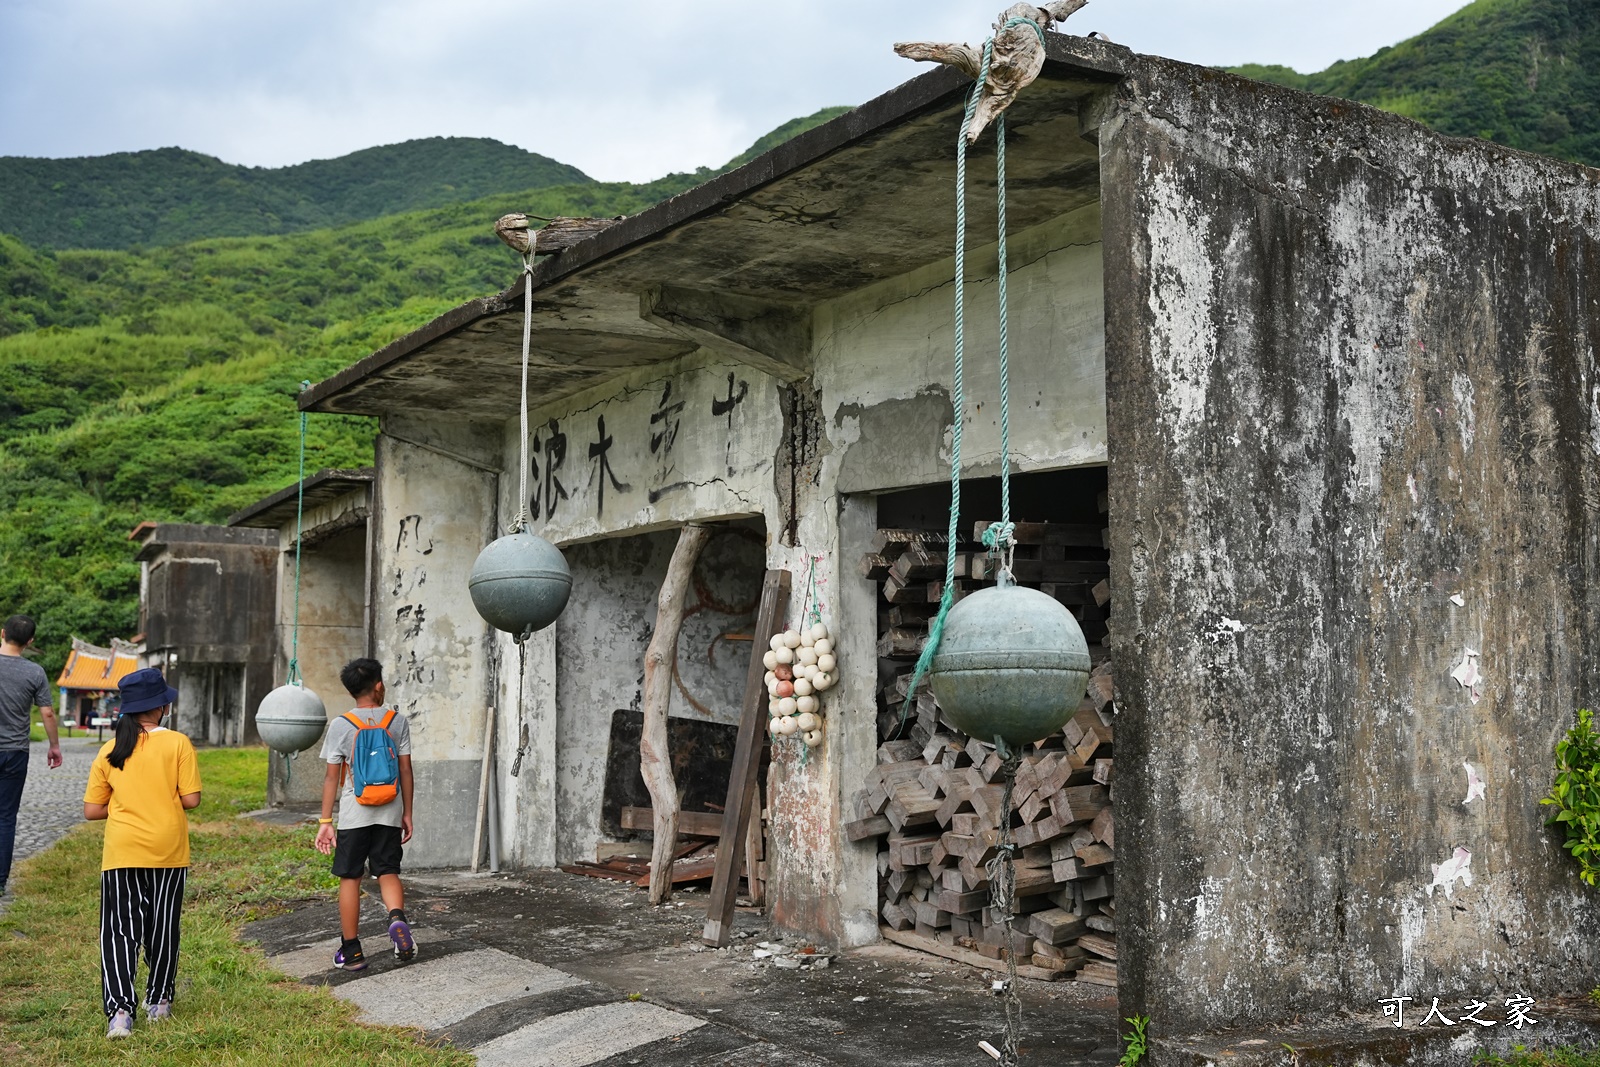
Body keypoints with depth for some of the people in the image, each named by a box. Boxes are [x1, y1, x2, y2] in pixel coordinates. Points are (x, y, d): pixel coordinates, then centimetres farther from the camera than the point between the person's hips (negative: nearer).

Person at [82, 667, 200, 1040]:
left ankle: (120, 1011, -12)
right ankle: (159, 1002, 26)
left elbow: (92, 810, 2)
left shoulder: (110, 750, 1)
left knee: (119, 931, 2)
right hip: (168, 853, 0)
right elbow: (191, 799, -9)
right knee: (162, 929, 14)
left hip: (121, 854, 1)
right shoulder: (178, 744, -6)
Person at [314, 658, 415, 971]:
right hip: (389, 813, 1)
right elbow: (406, 771, 3)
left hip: (354, 814, -1)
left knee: (350, 878, 8)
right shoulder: (398, 721, 0)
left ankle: (351, 951, 12)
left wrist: (325, 821, 2)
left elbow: (332, 777, -3)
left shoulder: (341, 725, -4)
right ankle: (397, 917, -19)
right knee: (388, 872, 11)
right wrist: (407, 813, 11)